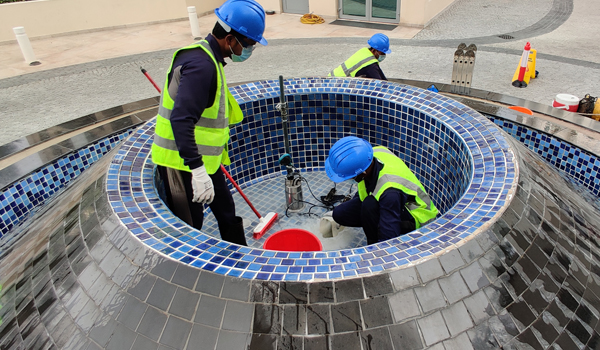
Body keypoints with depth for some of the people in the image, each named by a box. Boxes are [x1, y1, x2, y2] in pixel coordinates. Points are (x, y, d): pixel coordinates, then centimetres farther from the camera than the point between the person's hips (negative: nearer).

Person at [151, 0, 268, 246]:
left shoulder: (209, 59, 11)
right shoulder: (201, 64, -23)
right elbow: (181, 120, -32)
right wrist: (197, 170, -35)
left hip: (204, 160, 10)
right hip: (181, 162, -10)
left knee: (226, 210, 21)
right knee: (188, 227, 2)